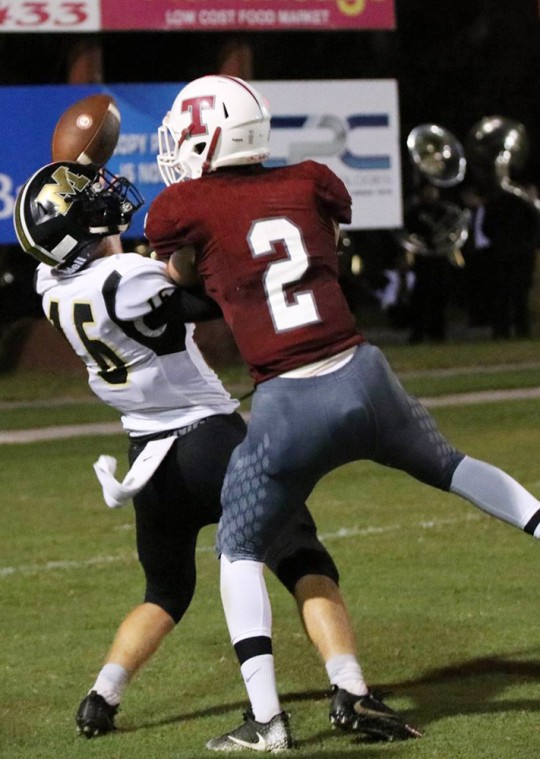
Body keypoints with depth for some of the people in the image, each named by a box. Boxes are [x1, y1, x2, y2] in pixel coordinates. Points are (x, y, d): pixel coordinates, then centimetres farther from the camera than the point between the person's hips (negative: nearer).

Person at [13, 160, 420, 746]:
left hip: (149, 456, 7)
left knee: (165, 591, 25)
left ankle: (100, 700, 14)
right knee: (305, 565, -5)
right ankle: (350, 691, -19)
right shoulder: (124, 281, -22)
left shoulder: (53, 290, 0)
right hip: (210, 442, -7)